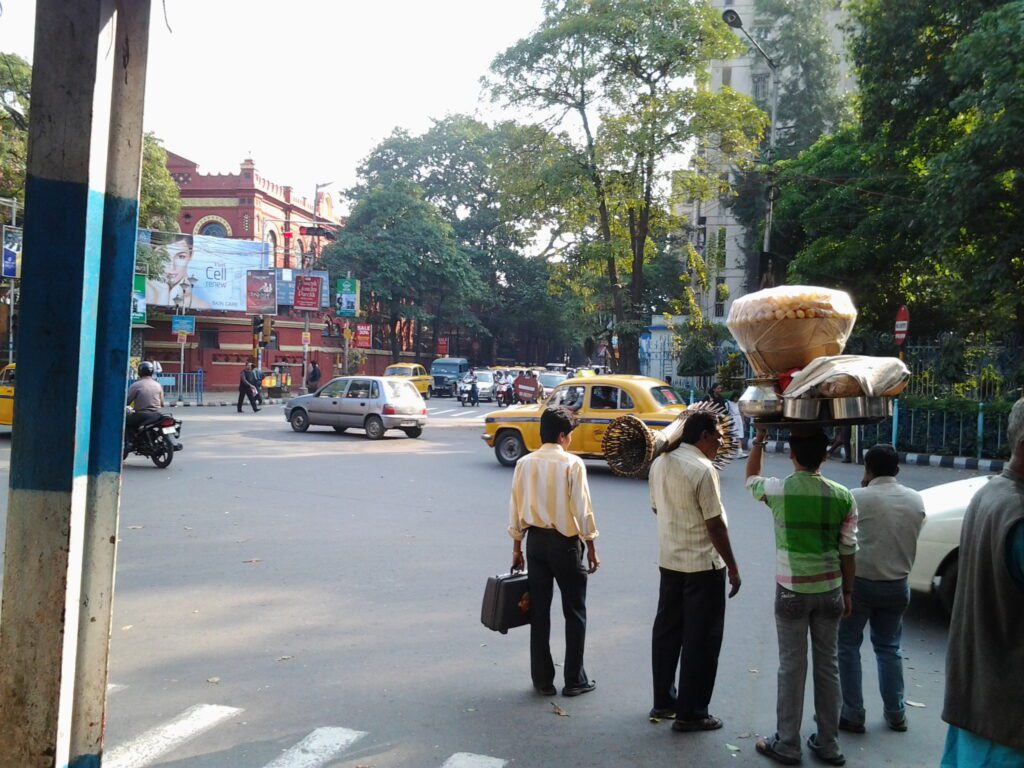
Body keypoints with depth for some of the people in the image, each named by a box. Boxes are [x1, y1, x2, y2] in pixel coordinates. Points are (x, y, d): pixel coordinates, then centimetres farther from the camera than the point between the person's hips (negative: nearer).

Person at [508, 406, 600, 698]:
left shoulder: (525, 464, 1)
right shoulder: (572, 463, -12)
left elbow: (516, 509, 4)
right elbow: (582, 509, -12)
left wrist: (517, 547, 13)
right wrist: (591, 547, -2)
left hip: (536, 541, 4)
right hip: (565, 542, -4)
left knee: (539, 612, 10)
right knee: (575, 613, 9)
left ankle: (542, 680, 15)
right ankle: (574, 680, 14)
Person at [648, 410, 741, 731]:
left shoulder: (660, 463, 4)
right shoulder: (702, 469, -19)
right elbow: (715, 524, -18)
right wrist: (732, 566, -10)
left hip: (669, 560, 8)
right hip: (703, 564, -8)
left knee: (667, 630, 15)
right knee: (701, 638, 2)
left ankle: (663, 701, 25)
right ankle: (690, 713, 8)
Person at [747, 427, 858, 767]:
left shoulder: (778, 490, -11)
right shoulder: (843, 496, -5)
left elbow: (751, 478, 13)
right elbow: (848, 550, 1)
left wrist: (758, 440, 23)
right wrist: (848, 591, 13)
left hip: (792, 591, -2)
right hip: (830, 590, 3)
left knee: (792, 667, 6)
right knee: (828, 664, 12)